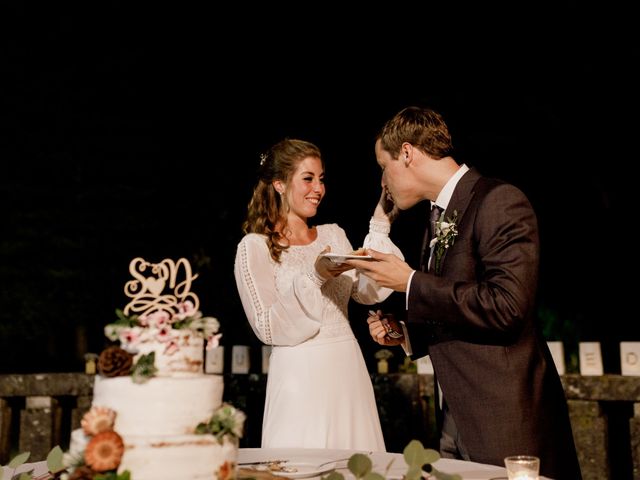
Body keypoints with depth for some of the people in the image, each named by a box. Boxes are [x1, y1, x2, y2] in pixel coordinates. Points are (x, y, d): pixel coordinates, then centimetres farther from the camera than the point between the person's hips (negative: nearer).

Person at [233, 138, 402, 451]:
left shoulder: (333, 235, 11)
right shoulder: (254, 247, -6)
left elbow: (370, 293, 1)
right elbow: (268, 327, -12)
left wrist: (380, 226, 0)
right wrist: (313, 277, -21)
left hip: (349, 369, 6)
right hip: (299, 375, -5)